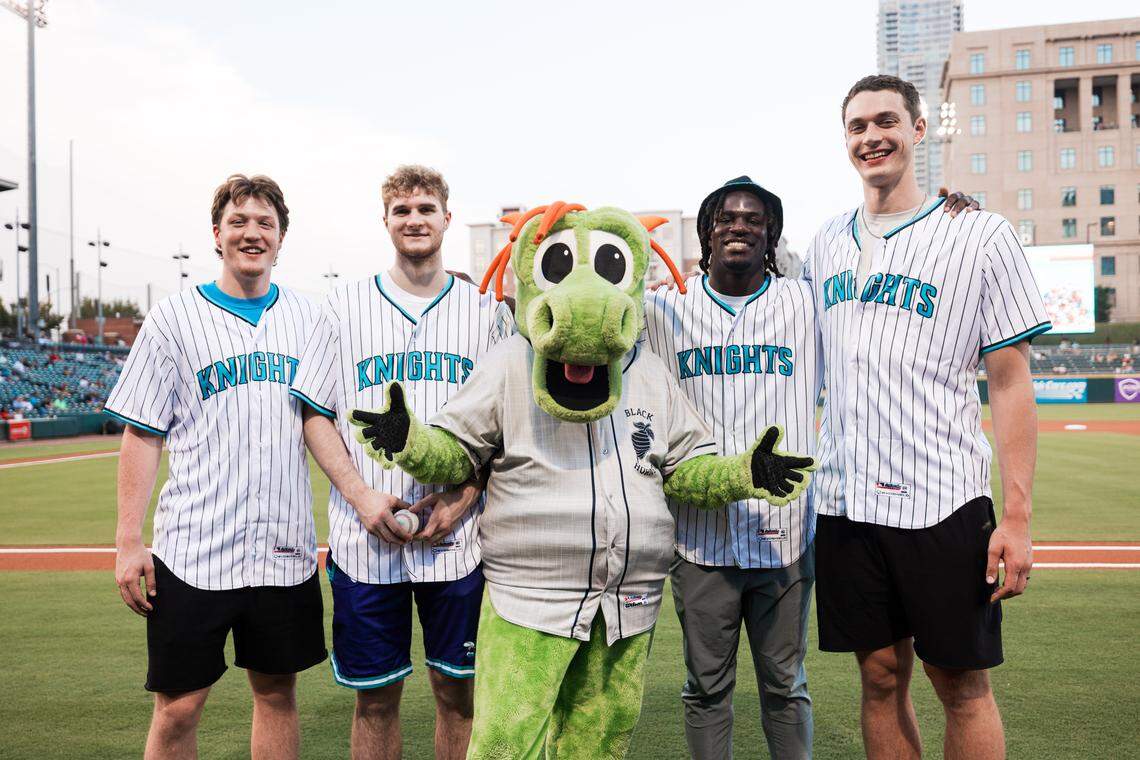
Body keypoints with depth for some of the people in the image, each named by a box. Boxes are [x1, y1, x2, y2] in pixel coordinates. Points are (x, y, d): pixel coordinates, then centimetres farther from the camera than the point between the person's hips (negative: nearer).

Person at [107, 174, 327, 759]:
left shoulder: (307, 318, 8)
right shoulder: (173, 318, 1)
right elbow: (142, 434, 0)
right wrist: (128, 543, -6)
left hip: (285, 548, 3)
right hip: (192, 551, -2)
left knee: (277, 692, 13)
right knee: (177, 707, 4)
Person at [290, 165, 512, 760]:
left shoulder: (485, 309, 6)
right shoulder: (347, 306, 6)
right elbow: (316, 415, 5)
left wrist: (464, 497, -9)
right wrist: (362, 495, -9)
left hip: (460, 538, 0)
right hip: (365, 537, 0)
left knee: (458, 689, 9)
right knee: (375, 694, 10)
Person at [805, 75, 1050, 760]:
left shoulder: (980, 235, -3)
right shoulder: (827, 243, 10)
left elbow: (1011, 381, -4)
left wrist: (1017, 518, -9)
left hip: (944, 499, -3)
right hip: (846, 501, 4)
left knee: (962, 683, 6)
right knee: (882, 676, 12)